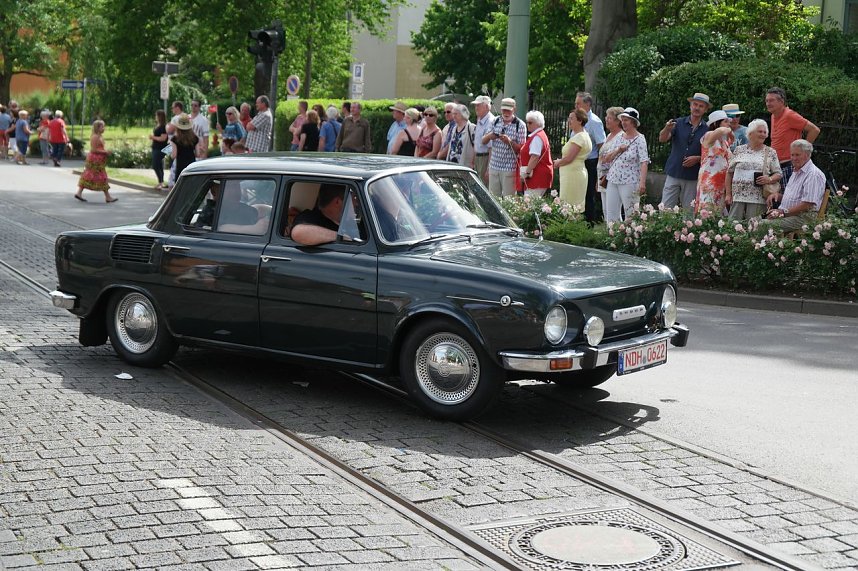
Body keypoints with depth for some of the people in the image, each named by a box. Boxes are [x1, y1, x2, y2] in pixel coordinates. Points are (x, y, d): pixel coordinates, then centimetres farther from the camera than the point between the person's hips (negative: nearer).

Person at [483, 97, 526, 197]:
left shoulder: (520, 125, -4)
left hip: (509, 169, -4)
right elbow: (484, 141, 13)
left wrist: (509, 142, -22)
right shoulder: (496, 121, 9)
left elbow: (521, 148, -5)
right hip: (494, 166, 4)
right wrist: (489, 136, -10)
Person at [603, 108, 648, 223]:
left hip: (630, 182, -7)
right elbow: (607, 159, 14)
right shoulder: (619, 137, 13)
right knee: (610, 214, 6)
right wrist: (618, 150, -5)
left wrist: (642, 182, -28)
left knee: (631, 215, -3)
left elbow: (644, 162, -16)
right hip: (613, 180, 7)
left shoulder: (639, 139, -6)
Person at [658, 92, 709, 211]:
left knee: (689, 212, 5)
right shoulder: (679, 123, 3)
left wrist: (698, 159, -12)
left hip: (693, 178, 0)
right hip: (673, 174, 0)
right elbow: (662, 139, -9)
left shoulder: (707, 130, 3)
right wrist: (667, 129, -30)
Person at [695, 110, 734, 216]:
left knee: (718, 214, 1)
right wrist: (728, 130, -4)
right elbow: (720, 131, -25)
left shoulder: (725, 141, 20)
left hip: (722, 183, 8)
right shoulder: (709, 136, -3)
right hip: (709, 182, -7)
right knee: (707, 213, -14)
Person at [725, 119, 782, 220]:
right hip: (737, 197, 1)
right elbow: (730, 173, 11)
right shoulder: (739, 150, 10)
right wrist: (728, 194, 4)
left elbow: (778, 174, 7)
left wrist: (769, 179, -15)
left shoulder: (770, 153, 8)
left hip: (758, 199, -1)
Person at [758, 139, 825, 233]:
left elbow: (807, 205, -19)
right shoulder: (796, 172, 23)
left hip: (803, 217, -10)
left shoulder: (814, 174, -11)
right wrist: (778, 195, 12)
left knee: (764, 224, -28)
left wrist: (784, 212, -18)